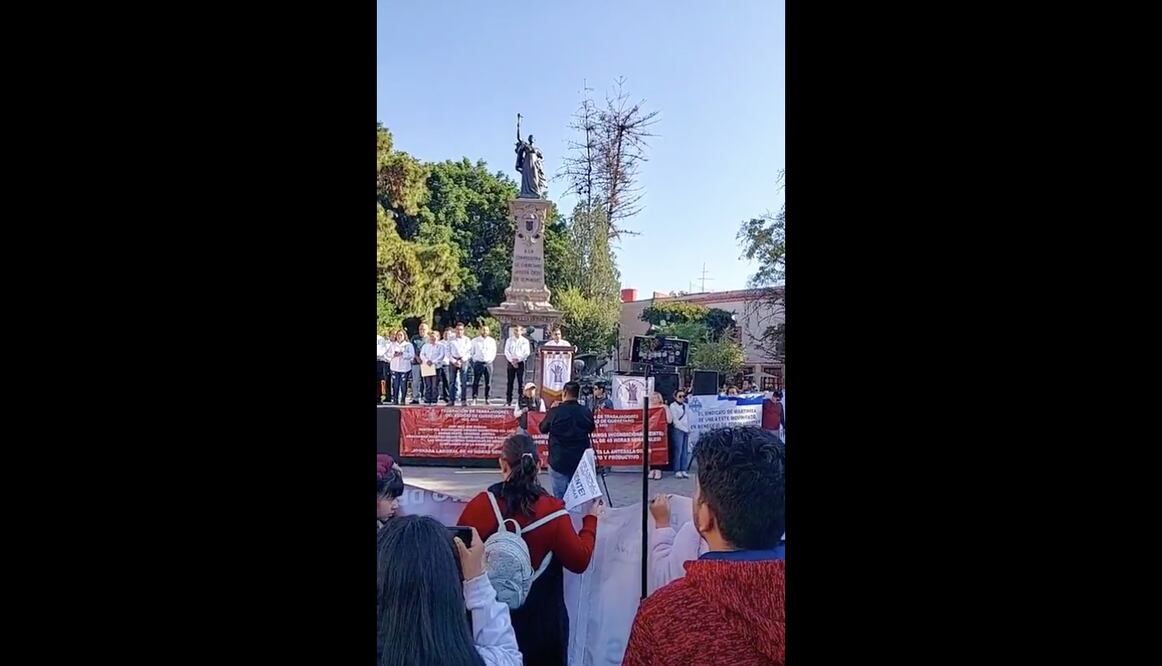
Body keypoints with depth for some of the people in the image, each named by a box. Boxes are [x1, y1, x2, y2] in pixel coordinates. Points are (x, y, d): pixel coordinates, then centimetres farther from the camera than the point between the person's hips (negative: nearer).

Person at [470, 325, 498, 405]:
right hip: (478, 363, -1)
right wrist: (475, 360, 0)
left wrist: (490, 360, 4)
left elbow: (494, 352, 13)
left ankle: (486, 399, 9)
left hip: (488, 363, 1)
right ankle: (474, 399, -1)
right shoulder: (475, 340, 6)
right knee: (475, 382, -4)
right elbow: (472, 352, 8)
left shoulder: (492, 341, 9)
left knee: (488, 383, 2)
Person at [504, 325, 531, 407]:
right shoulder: (509, 340, 9)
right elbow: (506, 352, 2)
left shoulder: (525, 341, 4)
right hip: (511, 363, 1)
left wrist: (518, 359, -15)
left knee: (521, 382, -3)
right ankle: (508, 401, 6)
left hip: (520, 363, -1)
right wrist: (512, 360, -12)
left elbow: (527, 353, -3)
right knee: (510, 382, 2)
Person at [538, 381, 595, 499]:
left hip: (558, 461, -2)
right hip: (580, 461, 2)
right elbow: (591, 429, 11)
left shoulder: (555, 412, -14)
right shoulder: (586, 412, -8)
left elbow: (543, 429, 3)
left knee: (559, 496, 6)